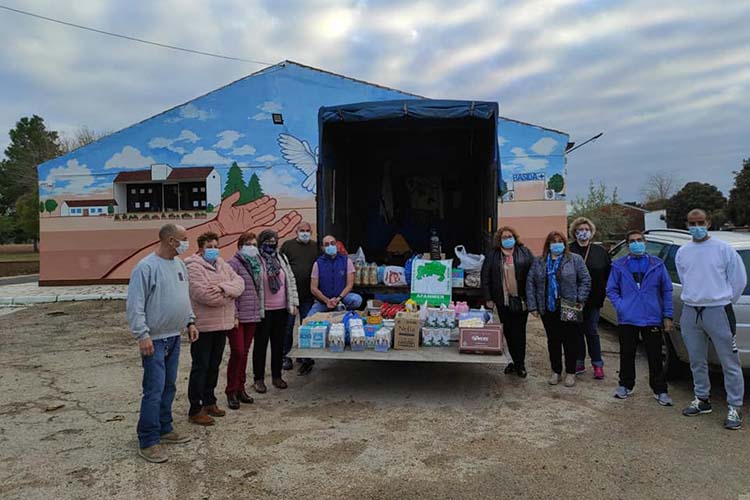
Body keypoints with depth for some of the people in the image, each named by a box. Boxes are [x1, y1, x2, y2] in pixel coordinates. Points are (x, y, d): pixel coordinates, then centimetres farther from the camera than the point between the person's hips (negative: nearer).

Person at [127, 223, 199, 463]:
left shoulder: (179, 264, 10)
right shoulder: (146, 267, -16)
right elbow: (135, 305, -17)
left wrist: (190, 321, 14)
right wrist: (142, 335, -19)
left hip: (174, 337, 8)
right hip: (154, 339, -8)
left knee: (169, 387, 16)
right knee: (154, 389, -6)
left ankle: (164, 429, 29)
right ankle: (148, 442, 4)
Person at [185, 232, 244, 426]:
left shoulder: (223, 265, 13)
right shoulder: (193, 267, -11)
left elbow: (239, 283, 0)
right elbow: (202, 294, -24)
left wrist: (222, 288, -19)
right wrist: (228, 295, -11)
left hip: (221, 324, 7)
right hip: (203, 326, -7)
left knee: (214, 365, 16)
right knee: (200, 367, 0)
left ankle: (209, 402, 30)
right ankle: (195, 410, 9)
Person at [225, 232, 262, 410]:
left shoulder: (255, 264, 14)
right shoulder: (233, 264, -9)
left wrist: (258, 311, 16)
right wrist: (233, 315, -18)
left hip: (253, 315, 7)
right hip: (238, 317, -7)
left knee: (244, 352, 13)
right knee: (237, 352, -5)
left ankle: (240, 388, 23)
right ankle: (231, 391, 7)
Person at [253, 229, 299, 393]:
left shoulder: (282, 258, 9)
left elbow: (291, 280, 13)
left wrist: (293, 303, 7)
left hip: (281, 309, 5)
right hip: (263, 310, -5)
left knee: (278, 344, 13)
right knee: (261, 344, 6)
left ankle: (277, 376, 26)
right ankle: (258, 378, 18)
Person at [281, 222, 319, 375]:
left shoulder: (316, 247, 9)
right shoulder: (287, 245, 3)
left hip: (308, 295, 2)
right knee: (287, 325, 6)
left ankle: (305, 357, 17)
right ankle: (285, 356, 18)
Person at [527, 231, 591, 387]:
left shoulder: (575, 259, -1)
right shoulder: (539, 262, 6)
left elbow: (585, 280, -1)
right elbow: (530, 284, 5)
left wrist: (580, 300, -8)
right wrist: (533, 306, -2)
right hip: (548, 310, 3)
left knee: (570, 342, 6)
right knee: (553, 342, 11)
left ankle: (570, 373, 20)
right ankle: (556, 372, 24)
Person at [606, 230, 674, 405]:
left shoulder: (657, 264, 4)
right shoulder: (619, 265, 4)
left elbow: (667, 291, 5)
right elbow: (611, 290, 8)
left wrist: (667, 316, 1)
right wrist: (620, 307, -8)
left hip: (652, 319, 0)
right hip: (627, 319, 1)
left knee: (655, 357, 5)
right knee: (627, 354, 11)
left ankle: (660, 390, 19)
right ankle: (625, 385, 27)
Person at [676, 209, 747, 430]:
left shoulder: (723, 249, -4)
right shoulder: (682, 252, 8)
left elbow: (739, 279, 1)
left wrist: (725, 302, 6)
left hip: (717, 312, -4)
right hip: (690, 313, 4)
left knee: (730, 363, 0)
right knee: (697, 362, 15)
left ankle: (734, 408, 11)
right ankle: (702, 399, 29)